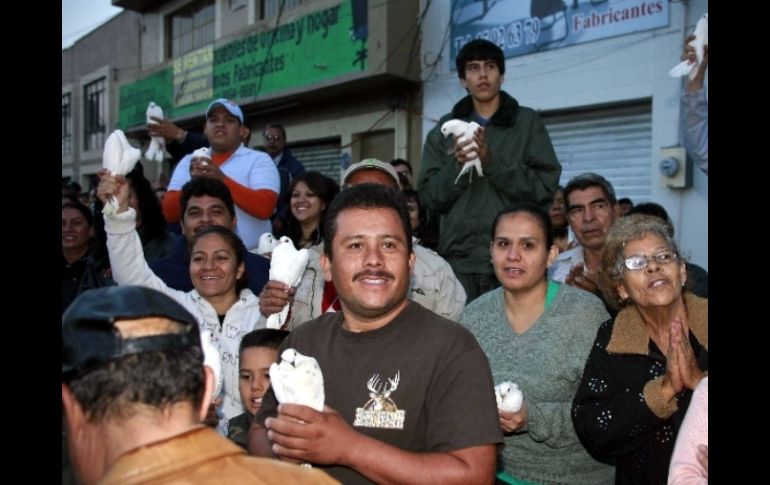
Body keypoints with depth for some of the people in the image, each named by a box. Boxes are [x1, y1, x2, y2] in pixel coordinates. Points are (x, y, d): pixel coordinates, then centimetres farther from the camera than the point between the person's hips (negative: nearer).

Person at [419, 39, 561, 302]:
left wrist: (492, 161, -14)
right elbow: (429, 196, 6)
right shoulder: (444, 129, 12)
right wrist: (457, 165, -12)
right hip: (459, 260, 1)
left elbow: (546, 187, -3)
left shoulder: (527, 122, 7)